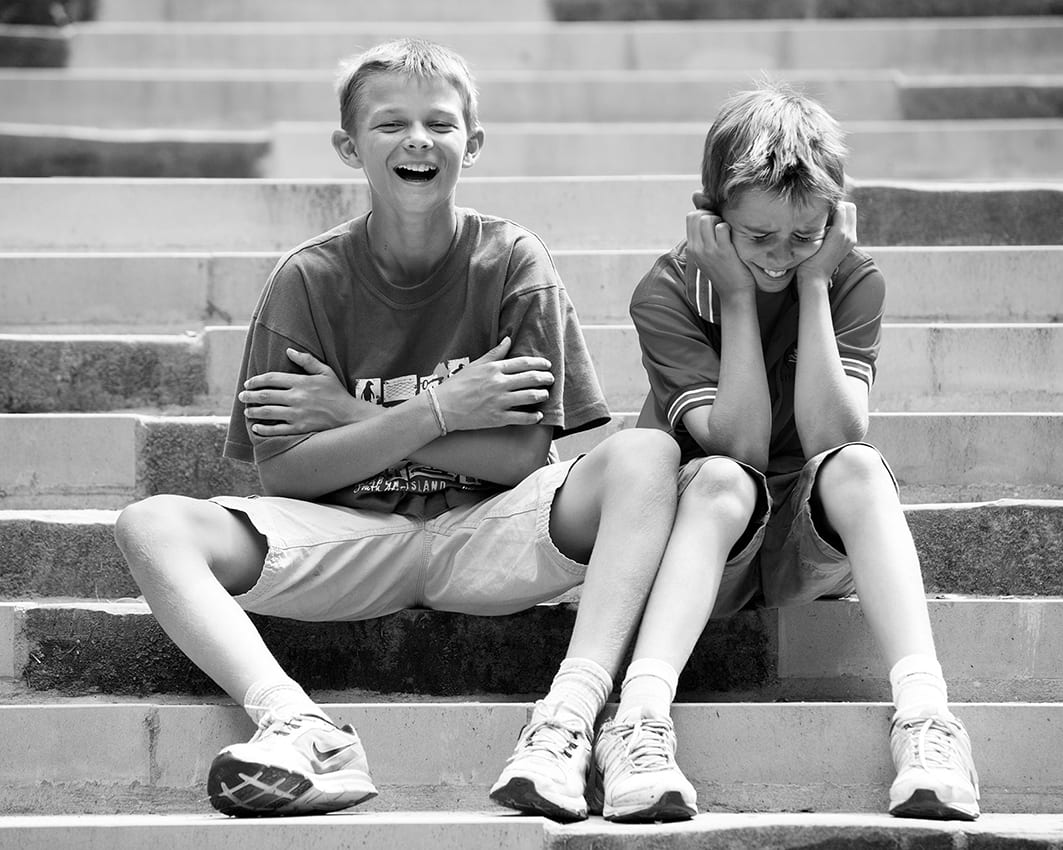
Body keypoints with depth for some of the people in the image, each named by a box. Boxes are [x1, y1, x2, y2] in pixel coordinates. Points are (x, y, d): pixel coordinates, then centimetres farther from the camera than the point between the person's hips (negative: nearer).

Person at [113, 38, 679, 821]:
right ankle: (301, 730, -43)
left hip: (484, 535, -1)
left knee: (645, 456, -28)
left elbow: (522, 455, -5)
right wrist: (439, 412, -14)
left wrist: (354, 418, -8)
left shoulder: (512, 262, 0)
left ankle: (566, 725, -43)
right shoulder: (310, 278, 1)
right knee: (152, 526, -23)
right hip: (348, 537, 1)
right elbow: (282, 472, -5)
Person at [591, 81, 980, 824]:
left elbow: (831, 436, -20)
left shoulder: (853, 282, -7)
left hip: (810, 542, 2)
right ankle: (641, 721, -52)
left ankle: (925, 715, -44)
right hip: (708, 526, -1)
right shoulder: (667, 295, -12)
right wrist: (739, 298, -22)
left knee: (857, 468, -30)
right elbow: (738, 444, -21)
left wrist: (813, 288, -20)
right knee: (721, 481, -34)